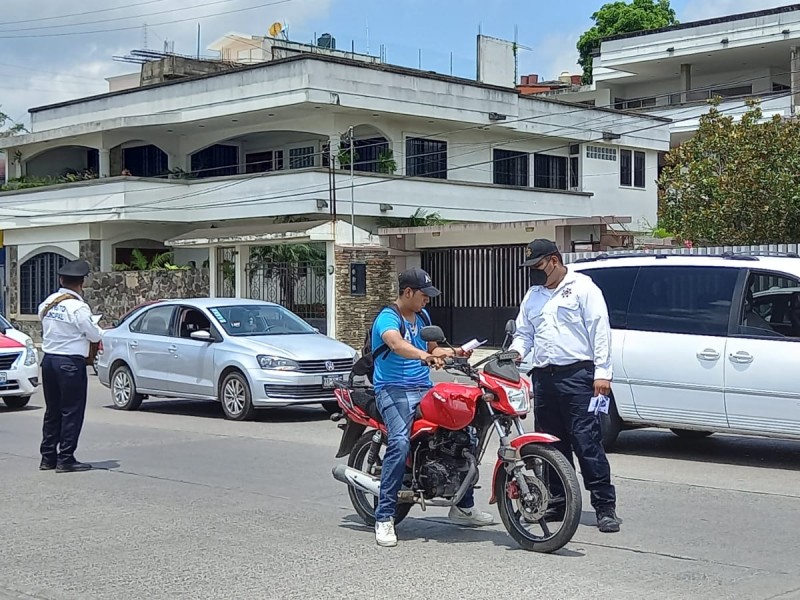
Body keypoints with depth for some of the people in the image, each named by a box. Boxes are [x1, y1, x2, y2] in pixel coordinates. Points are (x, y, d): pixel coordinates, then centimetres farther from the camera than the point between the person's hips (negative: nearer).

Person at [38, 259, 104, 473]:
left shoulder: (47, 303, 5)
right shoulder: (78, 307, -16)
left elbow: (45, 326, 10)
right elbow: (94, 335, -10)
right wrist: (101, 331, 12)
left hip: (49, 359, 7)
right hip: (70, 362, -7)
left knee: (52, 411, 15)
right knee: (72, 412, 1)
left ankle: (48, 458, 19)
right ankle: (65, 460, 1)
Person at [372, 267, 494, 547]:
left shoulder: (421, 316, 15)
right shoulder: (387, 318, -12)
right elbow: (396, 344, -34)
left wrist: (452, 352, 8)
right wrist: (424, 355, -52)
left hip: (424, 388, 8)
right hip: (394, 390, -8)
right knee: (400, 443, -31)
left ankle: (463, 506, 20)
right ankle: (384, 519, -26)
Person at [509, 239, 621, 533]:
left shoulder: (582, 287, 0)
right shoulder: (533, 295, 20)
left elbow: (600, 330, -5)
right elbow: (524, 333, 26)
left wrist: (602, 372, -12)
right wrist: (516, 351, 3)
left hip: (577, 375, -7)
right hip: (543, 377, 7)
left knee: (587, 442, -10)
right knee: (552, 445, 10)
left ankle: (605, 506, -7)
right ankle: (558, 503, 19)